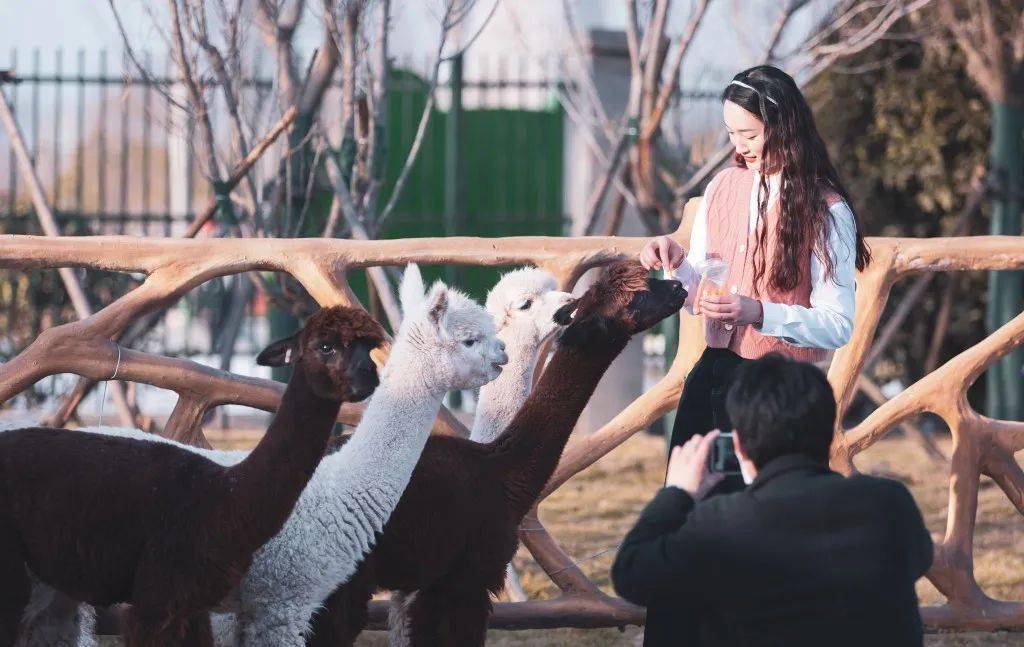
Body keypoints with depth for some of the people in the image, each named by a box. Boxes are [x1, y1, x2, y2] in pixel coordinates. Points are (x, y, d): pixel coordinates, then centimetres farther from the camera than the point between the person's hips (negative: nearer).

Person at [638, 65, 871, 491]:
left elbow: (838, 326, -14)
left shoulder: (826, 211, -10)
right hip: (710, 375, 5)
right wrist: (676, 263, -7)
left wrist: (760, 313, -27)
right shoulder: (722, 189, 6)